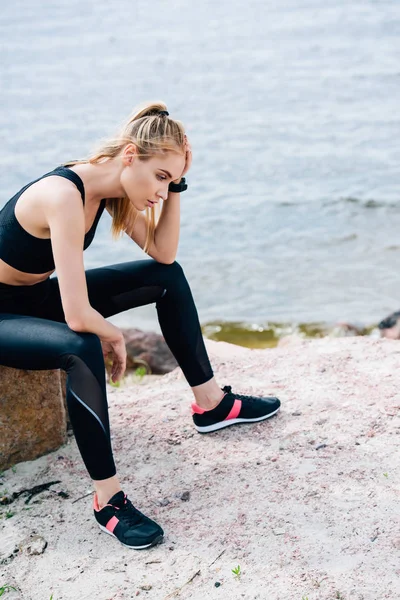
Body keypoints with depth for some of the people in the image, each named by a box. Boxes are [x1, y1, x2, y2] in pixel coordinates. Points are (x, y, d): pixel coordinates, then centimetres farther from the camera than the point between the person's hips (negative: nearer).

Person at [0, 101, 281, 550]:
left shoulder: (111, 185, -8)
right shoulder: (63, 195, -35)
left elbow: (163, 253, -3)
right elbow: (78, 317, -38)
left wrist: (175, 186, -14)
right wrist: (113, 337, -17)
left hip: (38, 296, 9)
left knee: (168, 278, 3)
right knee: (83, 349, -38)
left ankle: (210, 403, 13)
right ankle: (108, 501, -24)